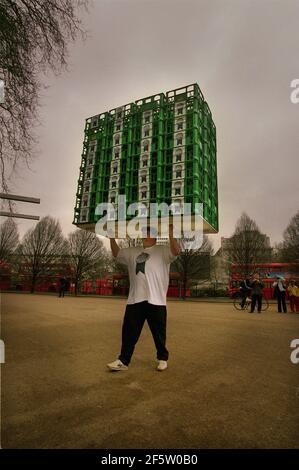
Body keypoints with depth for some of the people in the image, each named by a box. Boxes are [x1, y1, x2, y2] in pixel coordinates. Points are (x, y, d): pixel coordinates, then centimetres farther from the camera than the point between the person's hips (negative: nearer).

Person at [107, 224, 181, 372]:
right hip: (135, 300, 4)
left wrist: (170, 233, -29)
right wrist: (112, 237, 7)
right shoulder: (132, 252, 15)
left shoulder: (163, 251, 1)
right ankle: (123, 361, 24)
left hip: (156, 300, -4)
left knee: (159, 333, 11)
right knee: (129, 332, 11)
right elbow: (116, 253, 20)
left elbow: (176, 251, -16)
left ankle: (162, 358, 32)